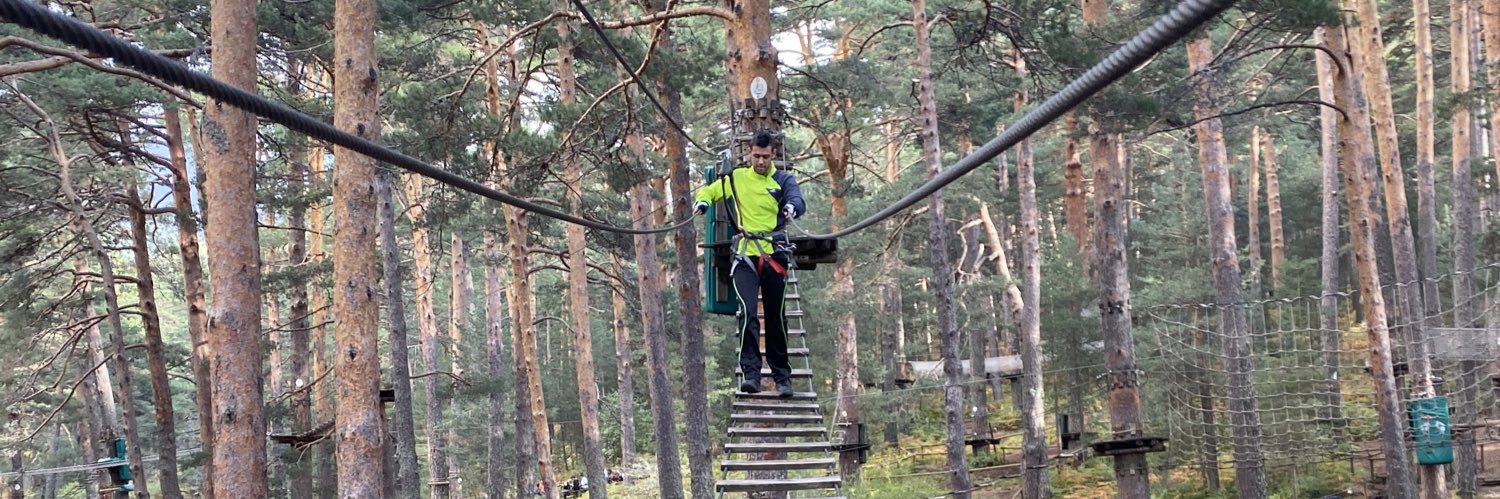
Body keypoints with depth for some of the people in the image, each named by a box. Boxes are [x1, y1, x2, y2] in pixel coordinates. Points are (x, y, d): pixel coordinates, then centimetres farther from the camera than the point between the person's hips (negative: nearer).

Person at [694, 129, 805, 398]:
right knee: (748, 313, -16)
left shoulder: (784, 180, 6)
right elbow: (708, 191, 20)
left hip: (774, 256, 0)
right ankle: (750, 373, -14)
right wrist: (702, 202, -5)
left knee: (776, 319, 6)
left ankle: (782, 376, 18)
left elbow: (798, 201, -12)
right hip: (745, 256, 0)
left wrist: (792, 207, -37)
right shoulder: (737, 178, 10)